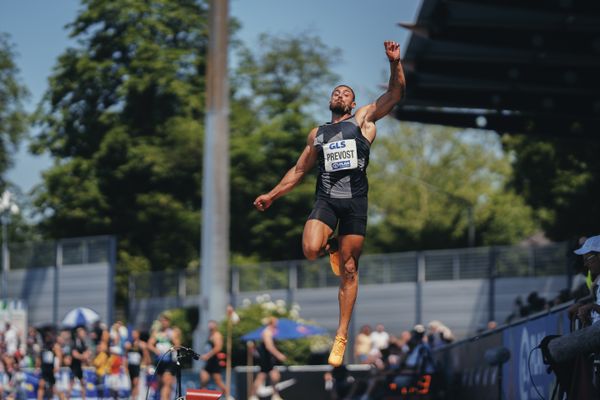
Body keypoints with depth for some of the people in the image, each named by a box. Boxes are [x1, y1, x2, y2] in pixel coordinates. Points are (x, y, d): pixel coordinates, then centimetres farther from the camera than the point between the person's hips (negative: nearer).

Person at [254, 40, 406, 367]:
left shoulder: (363, 119, 10)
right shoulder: (316, 134, 20)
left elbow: (396, 94, 0)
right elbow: (299, 170, 26)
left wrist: (395, 62, -14)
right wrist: (271, 196, 22)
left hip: (355, 201, -2)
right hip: (326, 199, 2)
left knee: (349, 270, 0)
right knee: (311, 249, -26)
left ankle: (341, 336, 7)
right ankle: (332, 245, 13)